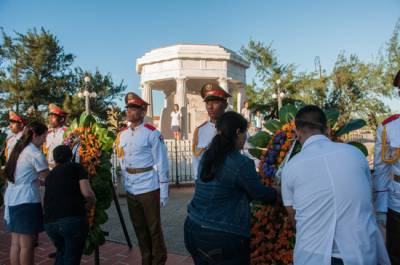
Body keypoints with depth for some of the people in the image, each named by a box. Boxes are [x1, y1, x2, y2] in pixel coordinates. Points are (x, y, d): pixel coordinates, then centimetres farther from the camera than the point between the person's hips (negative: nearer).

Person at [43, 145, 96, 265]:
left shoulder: (50, 175, 23)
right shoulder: (76, 167, 6)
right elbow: (87, 193, -8)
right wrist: (91, 204, 12)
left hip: (50, 222, 6)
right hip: (73, 219, -5)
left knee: (62, 252, 30)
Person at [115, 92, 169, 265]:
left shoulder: (152, 133, -11)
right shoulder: (122, 135, 6)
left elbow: (162, 164, -11)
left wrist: (164, 193, -12)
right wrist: (126, 183, 16)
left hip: (149, 189, -6)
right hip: (130, 190, 6)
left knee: (154, 228, 7)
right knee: (139, 228, 18)